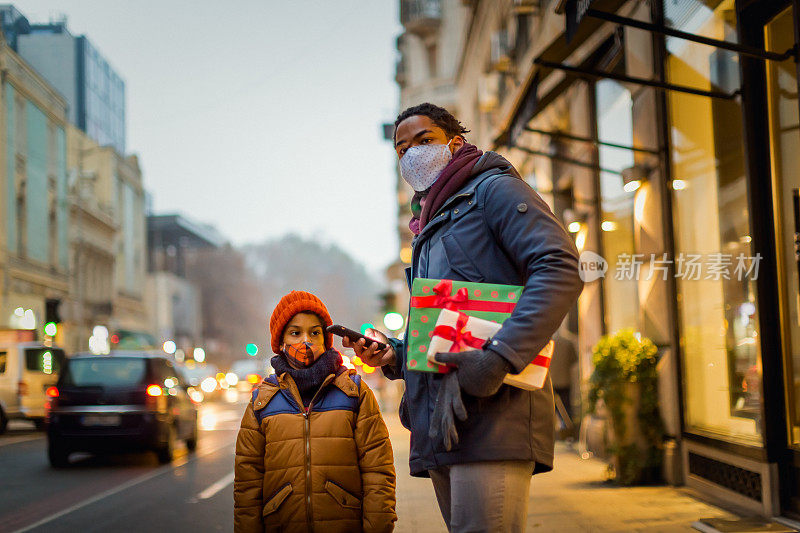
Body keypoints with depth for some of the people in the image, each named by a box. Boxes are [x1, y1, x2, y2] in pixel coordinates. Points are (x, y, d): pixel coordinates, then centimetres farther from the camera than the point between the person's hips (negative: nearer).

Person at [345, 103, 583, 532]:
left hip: (494, 414, -9)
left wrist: (498, 358, -23)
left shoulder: (493, 188, 3)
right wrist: (395, 356, 12)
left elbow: (561, 270, -13)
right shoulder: (429, 231, 29)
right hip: (441, 427, 9)